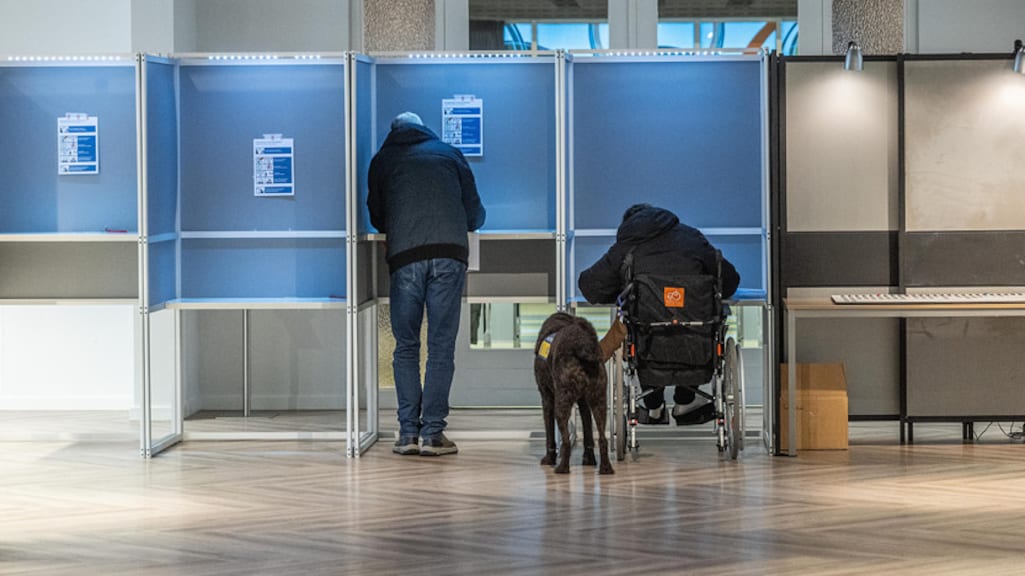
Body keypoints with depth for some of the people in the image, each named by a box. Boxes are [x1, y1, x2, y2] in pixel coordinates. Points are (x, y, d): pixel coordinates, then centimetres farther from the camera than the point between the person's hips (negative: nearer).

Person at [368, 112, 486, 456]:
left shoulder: (382, 160, 20)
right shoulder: (449, 153, 22)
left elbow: (376, 217, 24)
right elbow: (476, 214, 20)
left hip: (404, 256, 0)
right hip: (450, 253, 0)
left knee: (406, 347, 8)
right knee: (441, 347, 2)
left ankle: (408, 432, 1)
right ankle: (432, 433, -3)